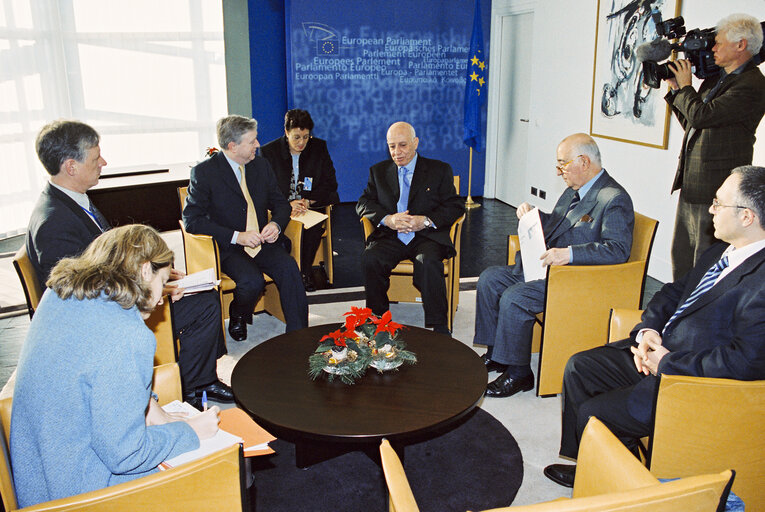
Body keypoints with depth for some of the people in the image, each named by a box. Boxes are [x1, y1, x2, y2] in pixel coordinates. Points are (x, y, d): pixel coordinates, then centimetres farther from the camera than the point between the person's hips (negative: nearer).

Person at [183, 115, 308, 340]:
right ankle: (237, 318, 4)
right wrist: (236, 236, -20)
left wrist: (276, 224, -9)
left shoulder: (261, 165, 10)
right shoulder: (204, 172, -6)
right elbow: (192, 220, -10)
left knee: (289, 267, -26)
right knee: (252, 280, -31)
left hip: (262, 242, 4)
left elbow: (280, 202, 16)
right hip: (227, 249, -4)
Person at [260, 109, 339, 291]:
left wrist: (308, 202, -16)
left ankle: (305, 272, -13)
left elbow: (330, 184, 2)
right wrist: (288, 204, -23)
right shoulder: (268, 151, 0)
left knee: (313, 226, -32)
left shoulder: (319, 147, 4)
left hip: (313, 207, 1)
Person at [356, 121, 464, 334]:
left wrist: (426, 221, -14)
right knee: (370, 259, -28)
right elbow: (363, 203, 11)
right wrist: (386, 219, -10)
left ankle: (439, 330, -24)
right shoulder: (378, 171, 18)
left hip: (427, 237, -2)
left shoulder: (439, 170, 10)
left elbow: (455, 207, 3)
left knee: (428, 263, -35)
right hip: (390, 237, 3)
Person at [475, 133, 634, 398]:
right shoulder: (574, 190, 14)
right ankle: (495, 354, 13)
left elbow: (618, 249, -26)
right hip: (545, 265, 10)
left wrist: (569, 253, -34)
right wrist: (532, 214, 8)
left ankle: (518, 373, -8)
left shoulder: (615, 199, -15)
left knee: (514, 299, -26)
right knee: (489, 279, 3)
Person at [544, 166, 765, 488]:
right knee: (579, 367, 8)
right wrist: (647, 330, -3)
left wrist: (667, 363, -21)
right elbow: (674, 292, 16)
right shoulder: (720, 253, 6)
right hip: (658, 351, 9)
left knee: (593, 414, -10)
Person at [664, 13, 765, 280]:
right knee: (681, 257, 17)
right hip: (690, 183, 9)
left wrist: (685, 86, -6)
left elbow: (700, 116, -23)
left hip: (715, 188, -9)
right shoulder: (716, 77, 15)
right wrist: (675, 88, 12)